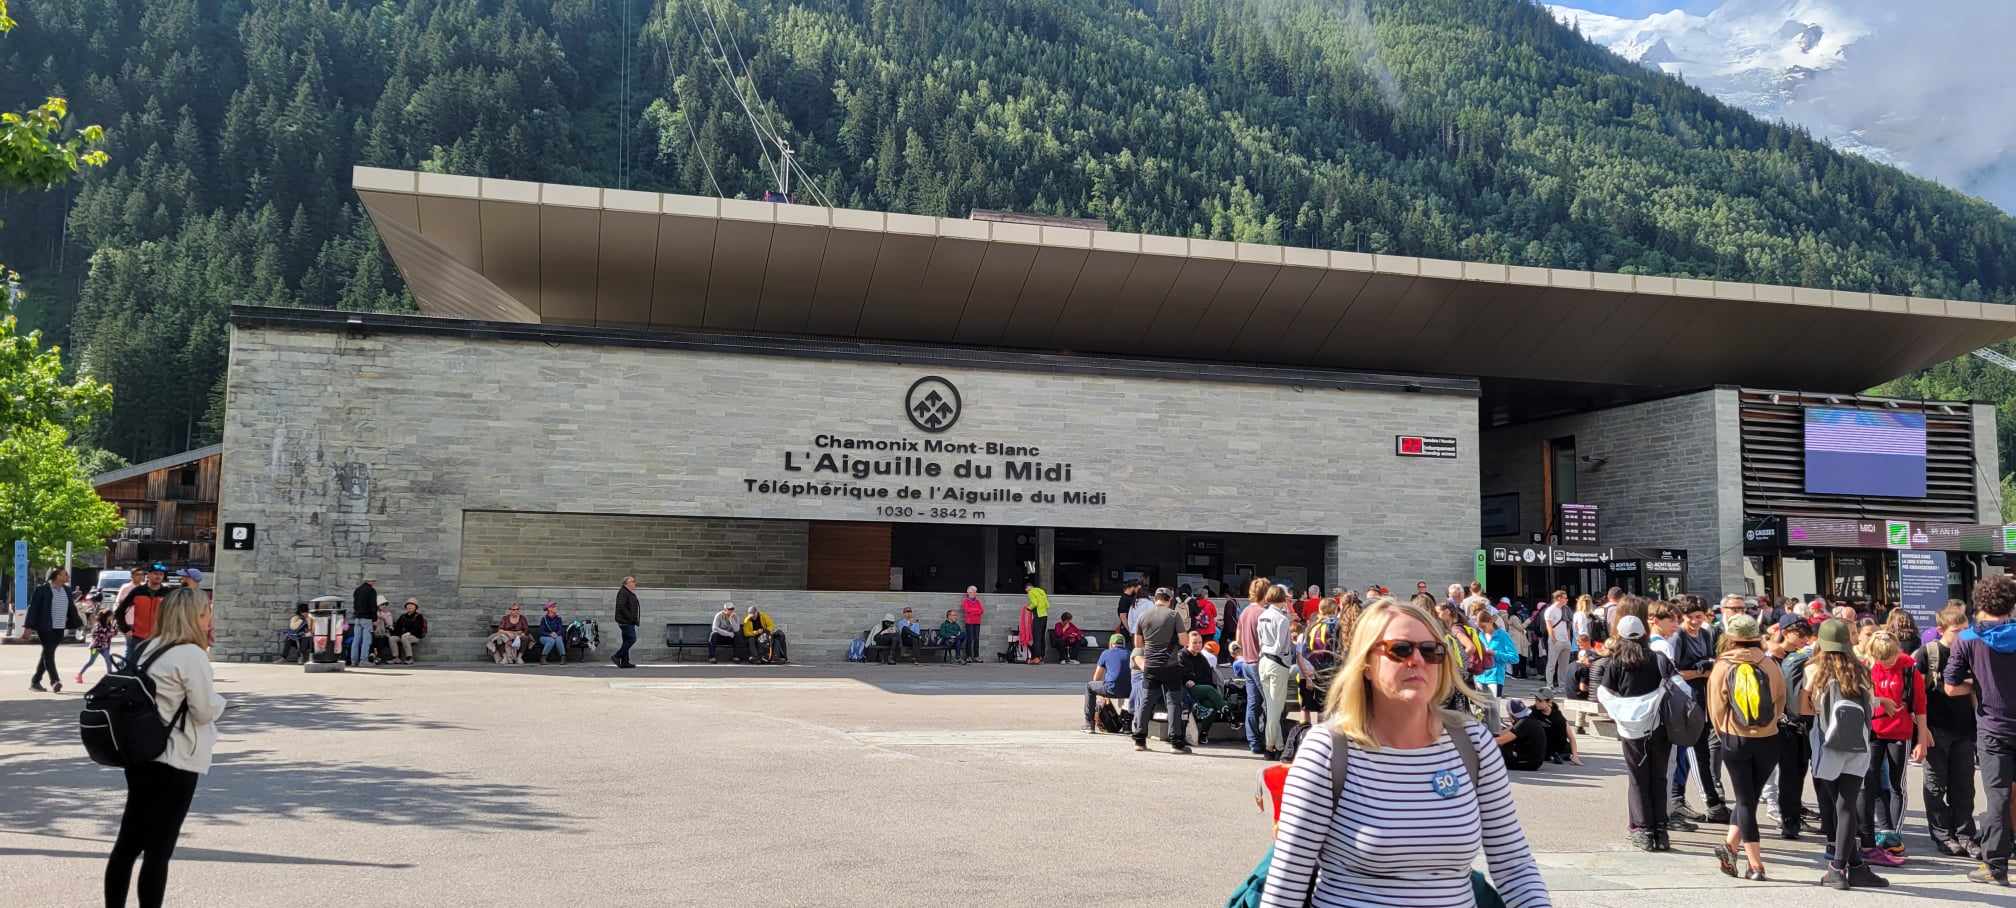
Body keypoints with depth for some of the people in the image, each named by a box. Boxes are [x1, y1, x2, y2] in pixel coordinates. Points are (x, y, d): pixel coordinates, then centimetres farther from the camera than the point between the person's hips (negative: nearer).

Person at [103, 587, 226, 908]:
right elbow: (206, 711, -14)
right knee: (158, 849, -1)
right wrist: (219, 700, 5)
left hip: (141, 756, 8)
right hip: (175, 763, -8)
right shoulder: (191, 654, -16)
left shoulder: (148, 649, 10)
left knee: (128, 842, 13)